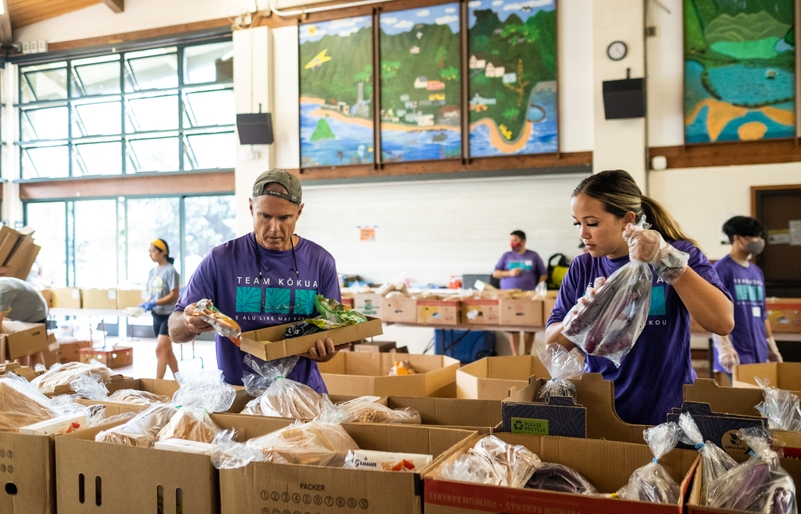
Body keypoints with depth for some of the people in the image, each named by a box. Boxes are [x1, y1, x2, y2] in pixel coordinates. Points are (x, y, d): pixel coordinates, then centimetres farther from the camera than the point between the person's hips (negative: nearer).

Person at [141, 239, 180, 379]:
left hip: (169, 315, -8)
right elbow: (153, 295, 15)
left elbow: (174, 296, -17)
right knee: (167, 351, 12)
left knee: (160, 349, -12)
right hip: (157, 315, 8)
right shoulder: (153, 271, 10)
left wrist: (154, 303, -23)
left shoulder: (170, 270, -13)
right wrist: (146, 304, -5)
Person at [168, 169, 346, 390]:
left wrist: (325, 352, -13)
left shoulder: (321, 262, 2)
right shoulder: (221, 260, -3)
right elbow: (175, 331, 2)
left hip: (303, 391, 1)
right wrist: (189, 323, -20)